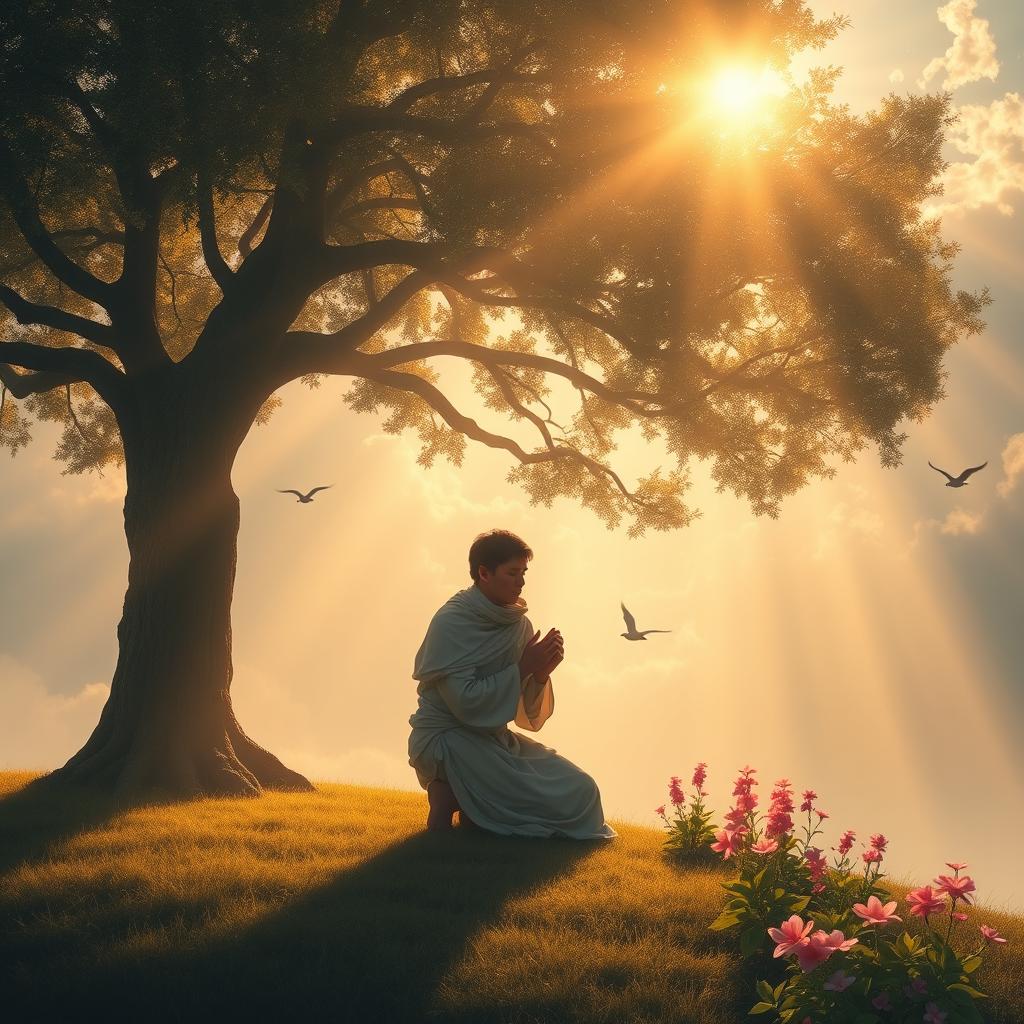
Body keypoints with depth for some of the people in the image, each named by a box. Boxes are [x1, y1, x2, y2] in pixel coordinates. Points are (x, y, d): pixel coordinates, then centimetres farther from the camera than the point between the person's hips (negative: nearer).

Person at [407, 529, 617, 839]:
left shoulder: (518, 624, 5)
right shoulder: (451, 622, -16)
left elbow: (527, 716, 6)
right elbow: (465, 703, -22)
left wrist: (540, 674, -14)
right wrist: (522, 668, -19)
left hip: (492, 738, 8)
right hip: (445, 741, -8)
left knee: (580, 789, -2)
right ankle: (454, 798, -5)